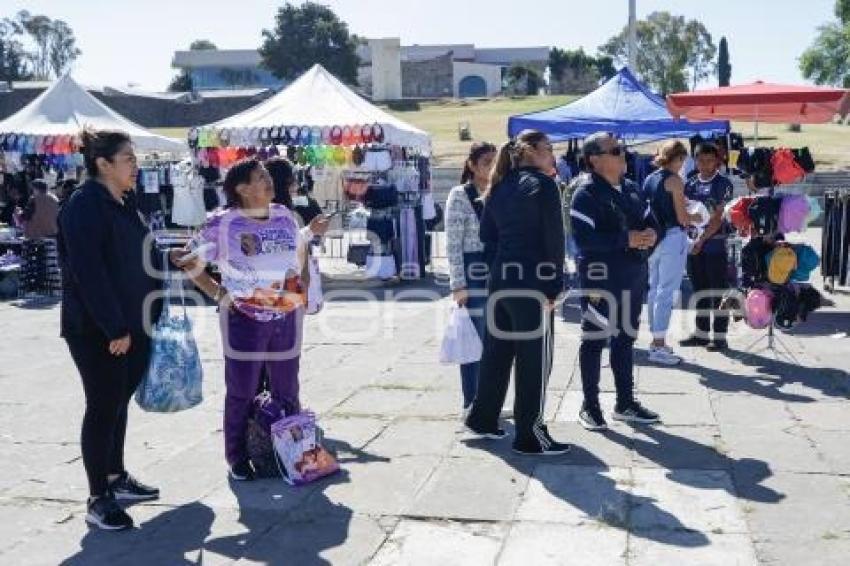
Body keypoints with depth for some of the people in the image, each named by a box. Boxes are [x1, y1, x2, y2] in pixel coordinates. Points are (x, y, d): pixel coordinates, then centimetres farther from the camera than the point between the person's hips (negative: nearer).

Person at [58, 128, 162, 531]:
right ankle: (98, 499, 9)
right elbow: (88, 272, -22)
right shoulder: (85, 206, -16)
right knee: (103, 407, -2)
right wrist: (114, 328, -22)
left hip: (129, 325, 8)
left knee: (119, 402, 17)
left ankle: (116, 478, 31)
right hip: (96, 330, -8)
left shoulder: (119, 205, 12)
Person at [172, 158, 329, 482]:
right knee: (242, 393, 6)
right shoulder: (223, 223, -8)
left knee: (287, 391, 14)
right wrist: (218, 294, -9)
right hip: (244, 320, -4)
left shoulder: (285, 216, 7)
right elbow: (190, 261, -3)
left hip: (286, 318, 4)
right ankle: (237, 459, 18)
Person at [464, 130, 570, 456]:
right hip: (532, 282, -7)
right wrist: (554, 285, -9)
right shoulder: (543, 185, -8)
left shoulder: (500, 187, 13)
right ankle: (530, 436, 5)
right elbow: (554, 238, -12)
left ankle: (482, 419, 27)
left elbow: (487, 235, 13)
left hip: (501, 280, 8)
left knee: (497, 351, 17)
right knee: (534, 358, -1)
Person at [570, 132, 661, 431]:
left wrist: (650, 234, -4)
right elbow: (583, 239, -21)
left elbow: (649, 220, 20)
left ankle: (625, 403, 28)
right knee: (595, 339, 1)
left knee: (625, 338, 16)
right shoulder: (586, 194, -12)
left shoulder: (630, 189, 13)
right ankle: (590, 406, 12)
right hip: (600, 277, -8)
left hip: (633, 276, 8)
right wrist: (626, 240, -22)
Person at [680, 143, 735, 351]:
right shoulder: (691, 183, 10)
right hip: (694, 244, 5)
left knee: (718, 291, 0)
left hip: (715, 243, -5)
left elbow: (718, 217, -10)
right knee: (700, 290, 12)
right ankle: (701, 333, 22)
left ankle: (720, 336, 4)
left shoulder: (723, 184, -4)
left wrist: (702, 239, -17)